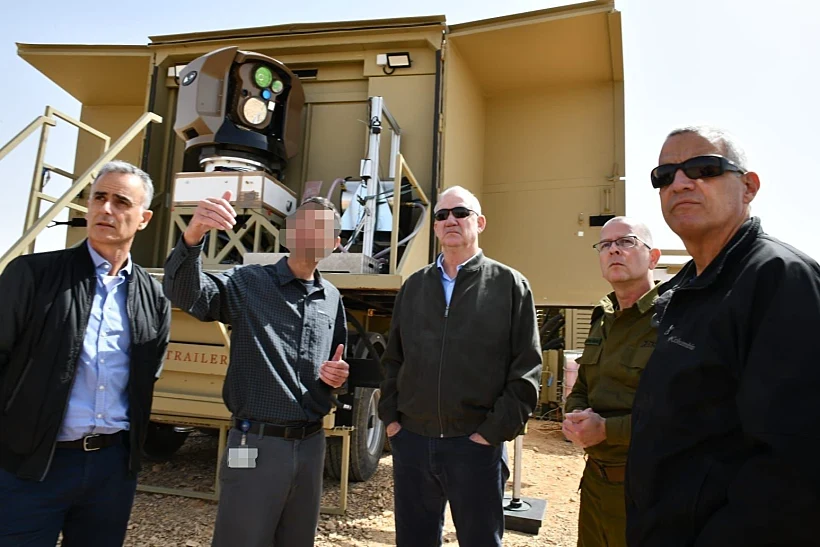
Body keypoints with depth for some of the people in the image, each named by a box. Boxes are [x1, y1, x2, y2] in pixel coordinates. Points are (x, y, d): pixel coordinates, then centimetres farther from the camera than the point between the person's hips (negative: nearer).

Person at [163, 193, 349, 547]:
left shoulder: (332, 298, 8)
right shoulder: (249, 282, -7)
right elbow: (185, 293, -24)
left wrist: (338, 375, -2)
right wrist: (193, 235, -41)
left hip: (311, 444, 5)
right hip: (256, 444, -5)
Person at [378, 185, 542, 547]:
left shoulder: (509, 285, -1)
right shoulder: (413, 286, 10)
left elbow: (527, 369, -5)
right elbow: (393, 360, 13)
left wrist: (495, 431, -10)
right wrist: (390, 417, 5)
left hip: (476, 445, -3)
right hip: (410, 441, 4)